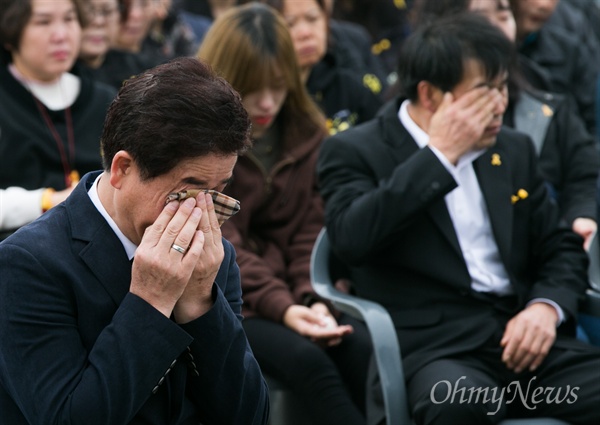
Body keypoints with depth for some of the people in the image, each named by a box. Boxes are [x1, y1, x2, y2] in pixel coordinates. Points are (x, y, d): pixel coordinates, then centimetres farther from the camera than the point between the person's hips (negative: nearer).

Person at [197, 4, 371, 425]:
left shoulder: (308, 134, 9)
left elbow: (310, 232, 6)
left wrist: (311, 299, -13)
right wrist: (281, 307, -24)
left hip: (294, 296, 4)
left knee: (360, 349, -28)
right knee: (306, 359, -32)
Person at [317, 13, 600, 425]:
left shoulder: (514, 149, 19)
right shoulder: (356, 151, 3)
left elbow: (562, 248, 20)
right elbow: (352, 238, -16)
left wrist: (546, 308, -2)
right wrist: (440, 155, -10)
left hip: (525, 337, 5)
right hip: (436, 346, -5)